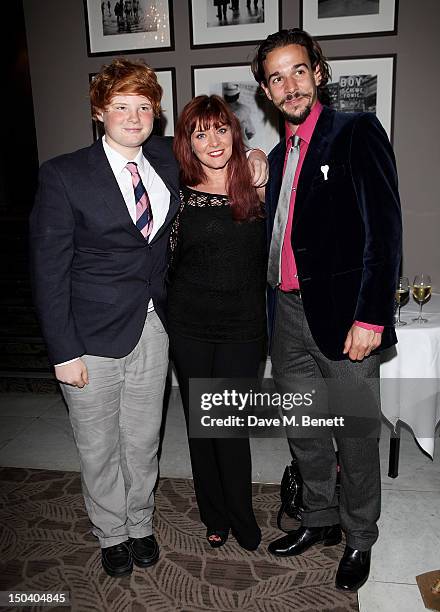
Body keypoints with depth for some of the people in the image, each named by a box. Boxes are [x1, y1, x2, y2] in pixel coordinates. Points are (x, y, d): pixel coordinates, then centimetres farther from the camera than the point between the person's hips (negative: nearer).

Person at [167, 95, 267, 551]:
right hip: (189, 328, 1)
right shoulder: (178, 196, 0)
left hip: (242, 328, 0)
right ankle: (215, 517, 34)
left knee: (231, 426, 1)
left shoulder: (256, 189, 2)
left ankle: (241, 522, 26)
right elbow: (163, 264, 3)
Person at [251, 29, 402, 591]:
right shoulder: (278, 155, 17)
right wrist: (276, 309, 12)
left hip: (342, 315, -7)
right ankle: (319, 519, 39)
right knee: (301, 429, 18)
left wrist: (371, 317, -19)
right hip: (289, 313, 7)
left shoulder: (357, 132, -4)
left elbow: (383, 229, -13)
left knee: (355, 437, 7)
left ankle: (359, 539, 30)